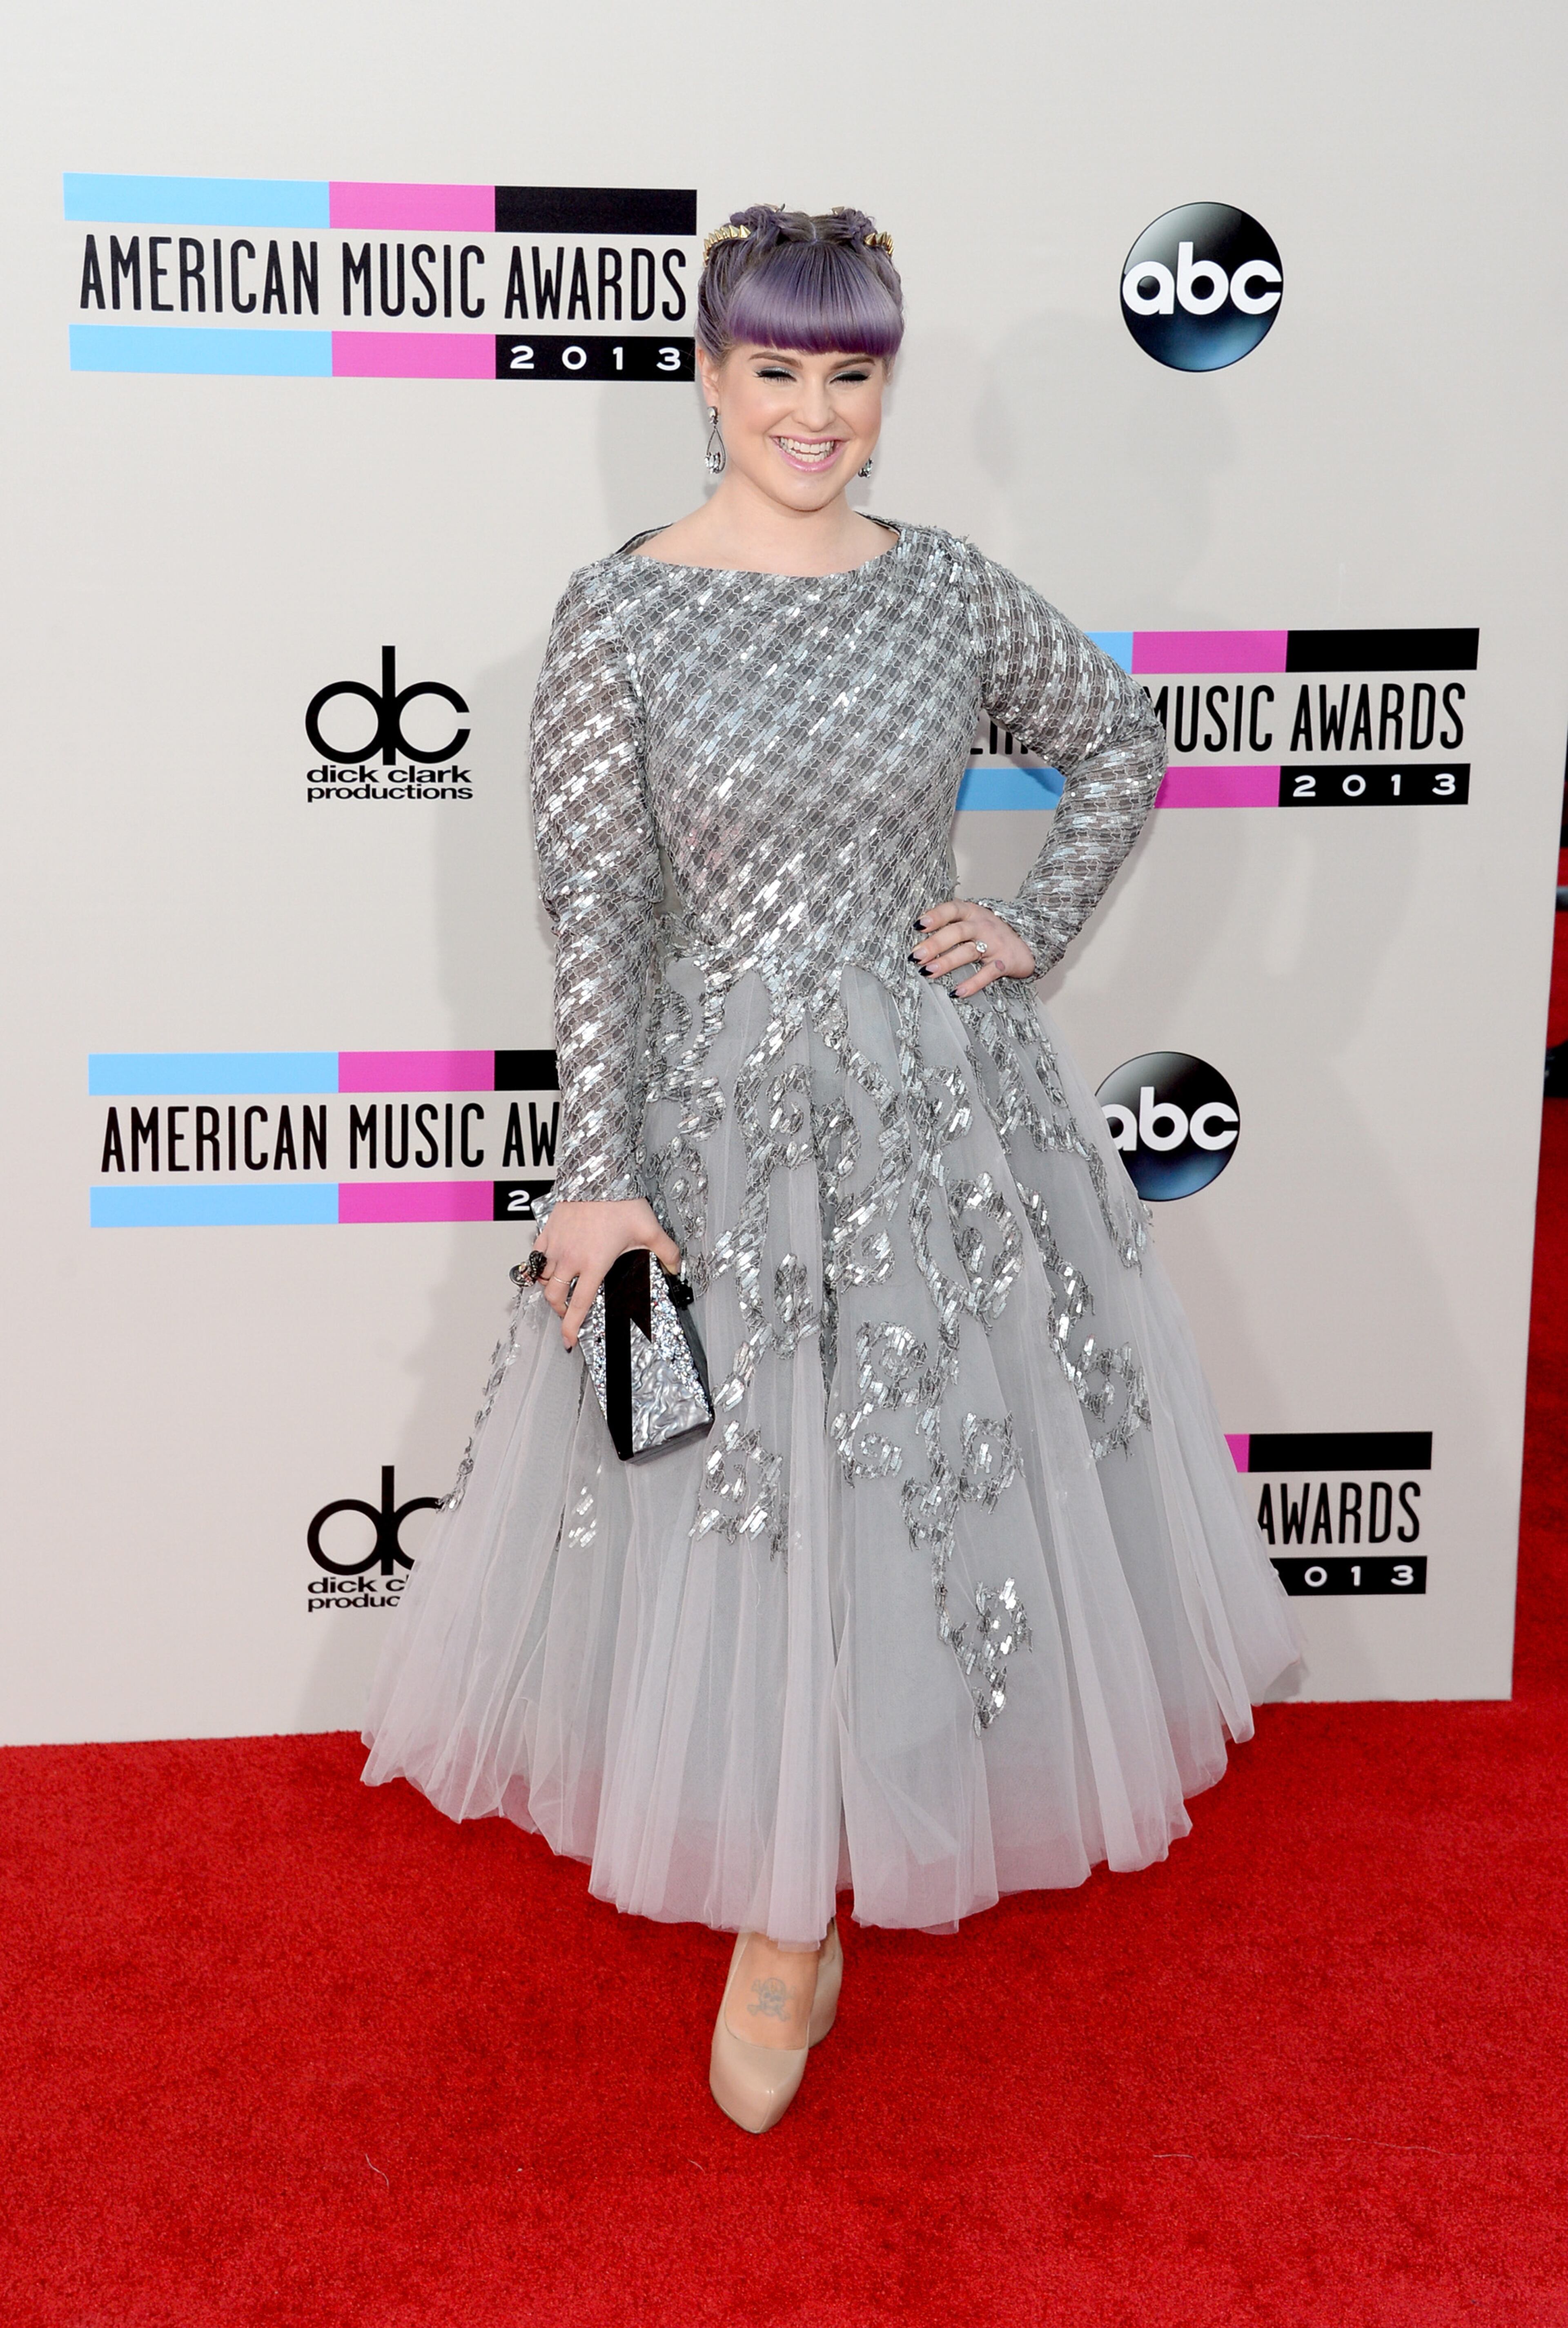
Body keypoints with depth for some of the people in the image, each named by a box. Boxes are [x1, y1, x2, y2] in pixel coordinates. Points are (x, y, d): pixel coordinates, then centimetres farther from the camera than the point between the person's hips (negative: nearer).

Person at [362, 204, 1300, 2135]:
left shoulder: (950, 594, 0)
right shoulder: (618, 619, -8)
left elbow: (1122, 752, 15)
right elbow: (597, 923, -10)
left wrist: (1035, 931, 3)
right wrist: (601, 1181, -14)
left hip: (944, 1105, 3)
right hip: (722, 1119, -2)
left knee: (939, 1476, 15)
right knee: (746, 1512, 6)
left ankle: (914, 1811, 42)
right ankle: (787, 1920, 27)